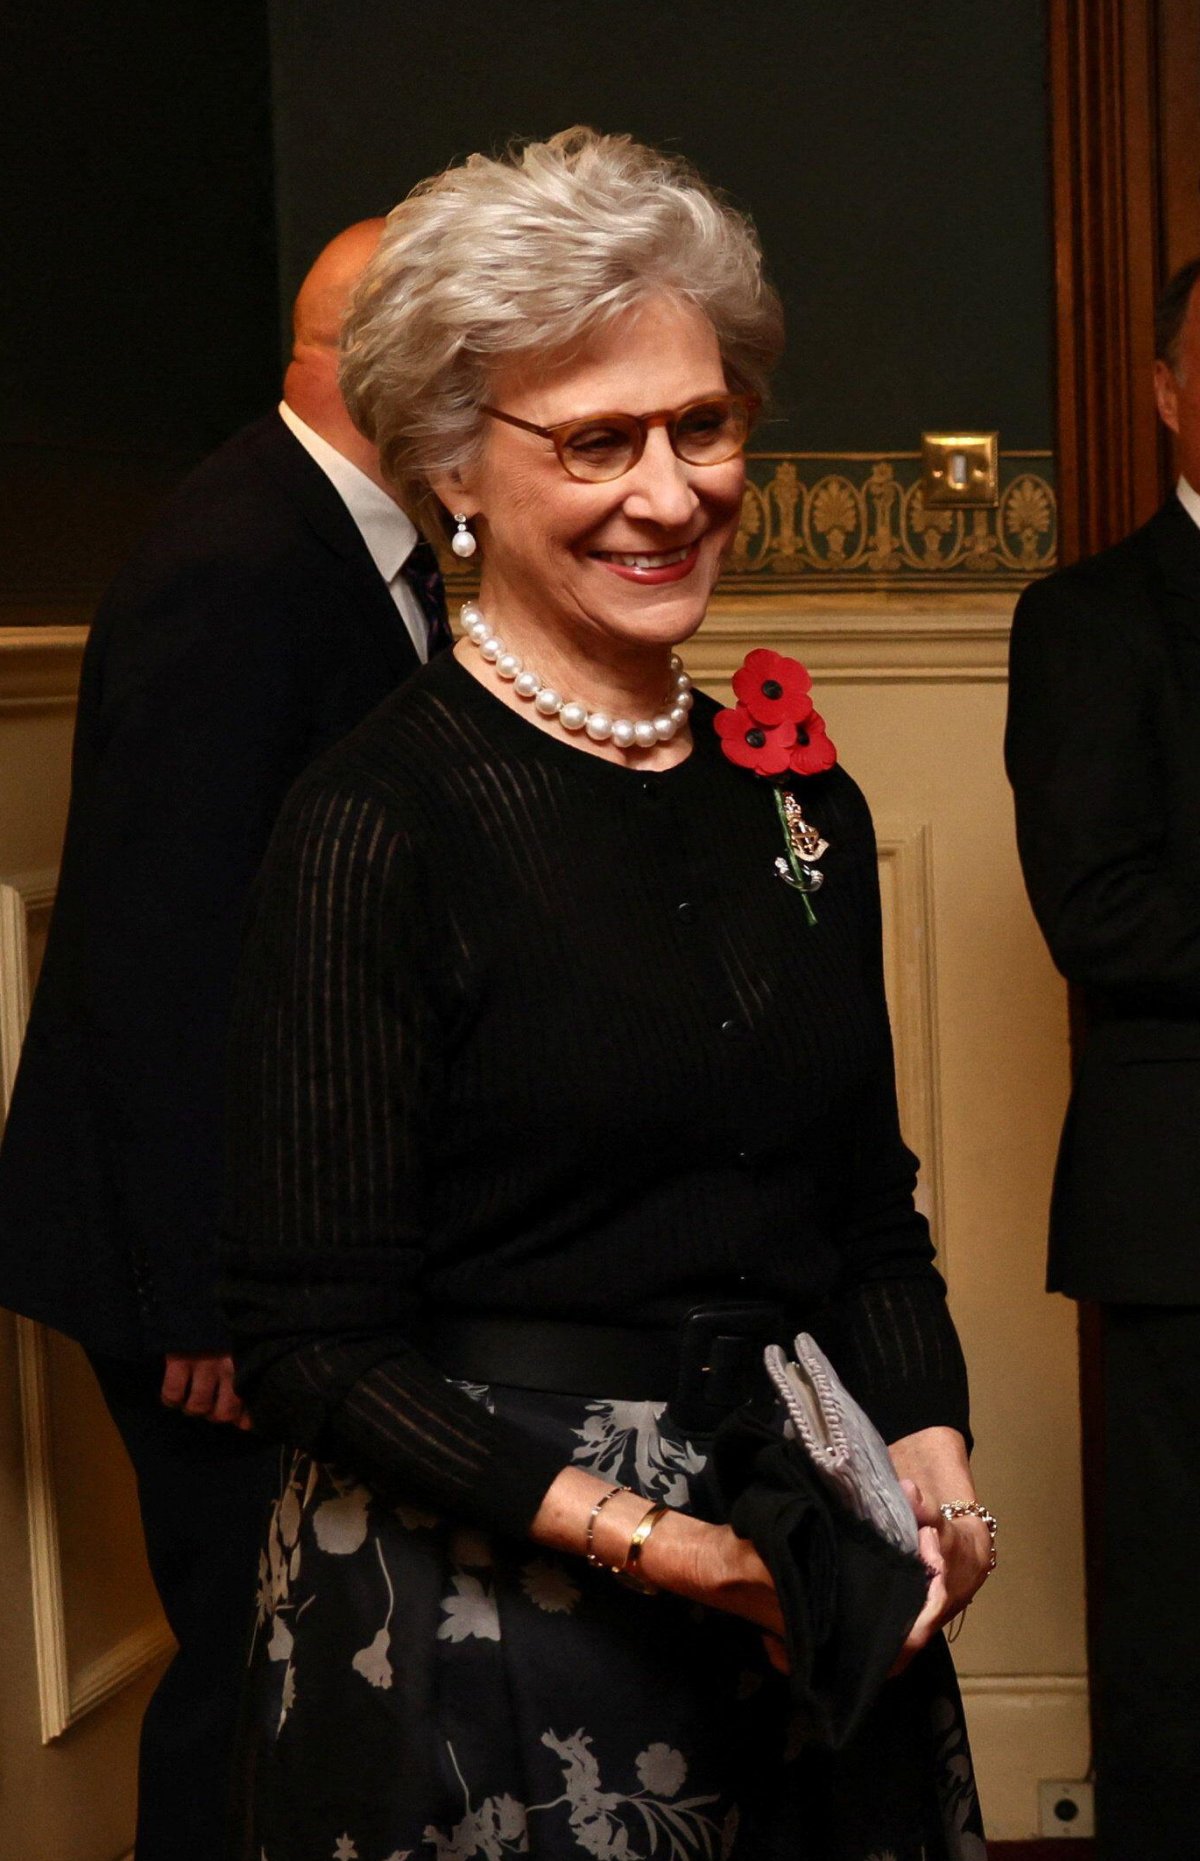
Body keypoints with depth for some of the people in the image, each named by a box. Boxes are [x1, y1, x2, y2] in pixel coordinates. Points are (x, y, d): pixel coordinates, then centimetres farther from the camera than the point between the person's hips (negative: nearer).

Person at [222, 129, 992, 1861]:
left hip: (808, 1596, 6)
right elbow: (314, 1345, -14)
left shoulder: (798, 799, 6)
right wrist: (641, 1538, -22)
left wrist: (929, 1452, -4)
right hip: (485, 1611, -5)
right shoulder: (374, 824, -13)